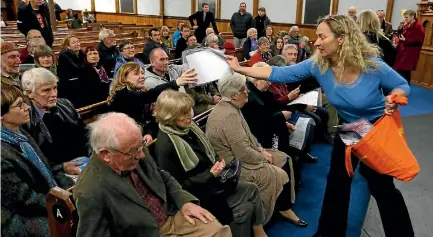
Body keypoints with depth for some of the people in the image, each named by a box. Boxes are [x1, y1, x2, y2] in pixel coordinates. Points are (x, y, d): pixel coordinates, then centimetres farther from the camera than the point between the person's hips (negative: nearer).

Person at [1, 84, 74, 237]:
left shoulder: (19, 134, 2)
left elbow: (45, 167, 9)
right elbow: (27, 200, -19)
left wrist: (72, 188, -3)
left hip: (50, 197, 8)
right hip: (25, 220, -8)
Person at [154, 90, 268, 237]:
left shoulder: (188, 128, 0)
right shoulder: (165, 146, -25)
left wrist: (218, 162, -6)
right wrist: (210, 174, -23)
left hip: (210, 181, 8)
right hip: (196, 193, -8)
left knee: (252, 190, 0)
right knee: (243, 209, -16)